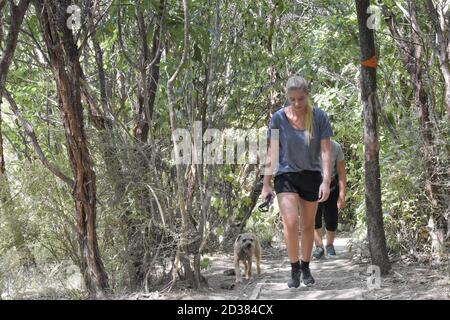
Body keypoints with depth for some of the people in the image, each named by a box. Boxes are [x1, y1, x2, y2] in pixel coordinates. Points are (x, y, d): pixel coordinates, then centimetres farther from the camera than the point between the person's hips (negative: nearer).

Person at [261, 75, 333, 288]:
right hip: (286, 175, -1)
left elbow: (325, 151, -10)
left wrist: (326, 181, -19)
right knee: (290, 223, -18)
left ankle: (305, 267, 31)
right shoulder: (278, 118, -9)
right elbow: (272, 153, -3)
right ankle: (294, 268, 0)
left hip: (311, 176, 1)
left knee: (308, 225, 13)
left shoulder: (320, 117, -9)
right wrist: (266, 184, -3)